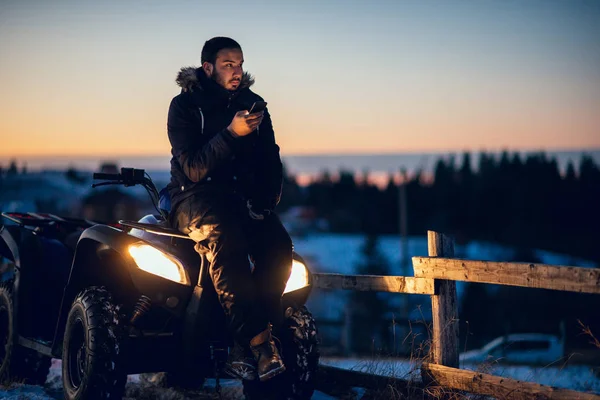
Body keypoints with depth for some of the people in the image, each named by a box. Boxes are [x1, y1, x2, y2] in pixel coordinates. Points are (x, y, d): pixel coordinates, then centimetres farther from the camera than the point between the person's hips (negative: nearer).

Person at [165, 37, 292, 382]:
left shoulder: (252, 103, 13)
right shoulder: (185, 106, -2)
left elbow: (271, 159, 16)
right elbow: (193, 169, -13)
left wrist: (271, 191, -5)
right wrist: (231, 133, -24)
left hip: (245, 197, 4)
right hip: (197, 198, -4)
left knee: (278, 243, -28)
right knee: (226, 239, -38)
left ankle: (244, 352, -29)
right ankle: (260, 341, -40)